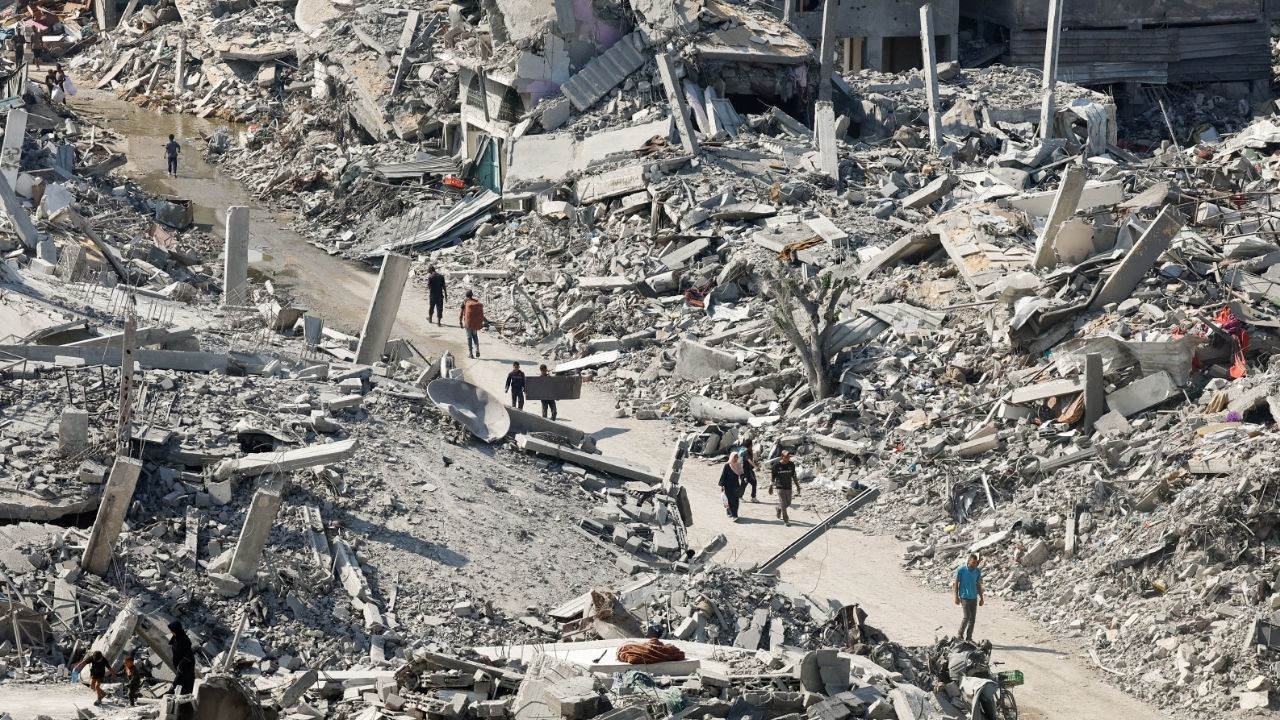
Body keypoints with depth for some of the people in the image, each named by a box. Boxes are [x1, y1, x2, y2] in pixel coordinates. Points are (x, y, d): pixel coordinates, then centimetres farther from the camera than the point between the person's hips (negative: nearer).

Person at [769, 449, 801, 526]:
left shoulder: (791, 465, -2)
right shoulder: (777, 465, -11)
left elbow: (794, 476, 8)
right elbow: (772, 477, -2)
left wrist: (797, 486, 9)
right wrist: (771, 487, 1)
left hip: (788, 487, 4)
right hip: (780, 487, -4)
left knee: (788, 503, 14)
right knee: (783, 504, -6)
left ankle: (778, 509, 45)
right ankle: (785, 521, 1)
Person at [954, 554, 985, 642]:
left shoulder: (977, 571, 5)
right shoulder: (961, 570, -8)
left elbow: (978, 585, 13)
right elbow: (956, 583, -4)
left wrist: (981, 598, 12)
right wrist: (956, 597, -7)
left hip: (974, 597, 5)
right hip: (964, 597, -5)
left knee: (973, 618, 4)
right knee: (967, 616, -12)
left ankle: (969, 638, 12)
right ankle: (960, 635, 5)